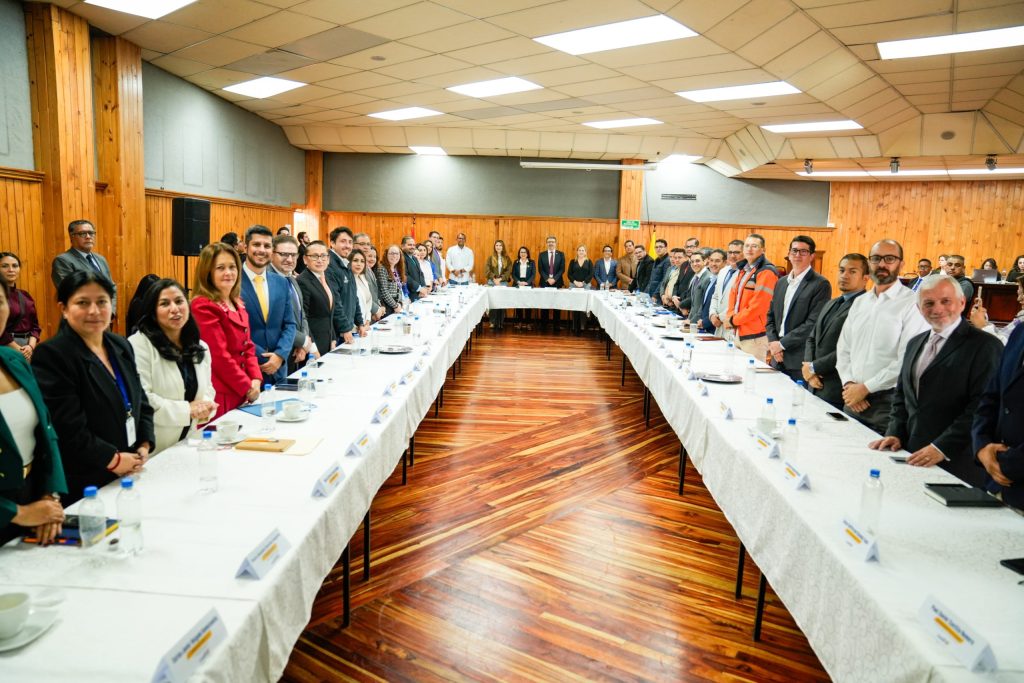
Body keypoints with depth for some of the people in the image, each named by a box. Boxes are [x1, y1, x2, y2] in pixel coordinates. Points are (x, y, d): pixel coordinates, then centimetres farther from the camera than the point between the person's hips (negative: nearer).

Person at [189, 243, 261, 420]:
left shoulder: (238, 304, 13)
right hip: (218, 397, -8)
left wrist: (256, 380, -1)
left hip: (240, 394, 8)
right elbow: (219, 355, -16)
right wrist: (248, 386, -12)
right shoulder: (203, 307, -13)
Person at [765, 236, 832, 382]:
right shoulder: (781, 283, 15)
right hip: (778, 359, 6)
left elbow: (813, 323, -15)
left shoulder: (821, 285, -7)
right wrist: (773, 342, -1)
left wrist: (782, 344, -13)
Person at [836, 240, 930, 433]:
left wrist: (866, 388, -13)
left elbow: (907, 361, -15)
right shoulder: (859, 302, 12)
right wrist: (849, 384, -4)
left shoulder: (911, 304, -9)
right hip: (853, 399, 5)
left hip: (889, 401, -5)